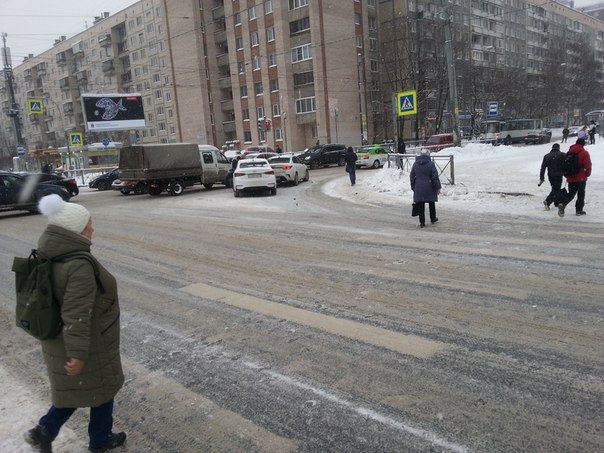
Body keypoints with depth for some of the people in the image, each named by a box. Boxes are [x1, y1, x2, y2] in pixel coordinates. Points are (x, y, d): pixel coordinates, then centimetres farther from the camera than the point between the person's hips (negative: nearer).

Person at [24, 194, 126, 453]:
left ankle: (44, 431, 26)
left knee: (77, 387, 28)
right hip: (89, 344, -8)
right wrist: (79, 354, -28)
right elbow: (76, 314, -33)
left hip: (58, 338, 8)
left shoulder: (51, 255, -3)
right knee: (103, 386, 15)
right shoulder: (79, 265, -31)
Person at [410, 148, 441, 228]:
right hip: (429, 188, -2)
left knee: (420, 206, 4)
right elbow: (435, 177, -8)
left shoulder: (415, 164, 2)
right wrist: (438, 187, -1)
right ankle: (433, 219, 31)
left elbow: (412, 176, 6)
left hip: (418, 188, 2)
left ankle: (422, 222, 4)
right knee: (431, 204, 17)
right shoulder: (431, 164, -9)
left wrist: (413, 187, 14)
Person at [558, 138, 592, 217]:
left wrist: (567, 175, 19)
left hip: (571, 178, 4)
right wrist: (587, 174, 4)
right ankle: (579, 210, 13)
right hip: (581, 178, -4)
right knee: (581, 194, 9)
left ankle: (562, 204, -15)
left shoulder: (569, 152, 5)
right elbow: (588, 165, -14)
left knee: (571, 194, 10)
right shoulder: (584, 153, -9)